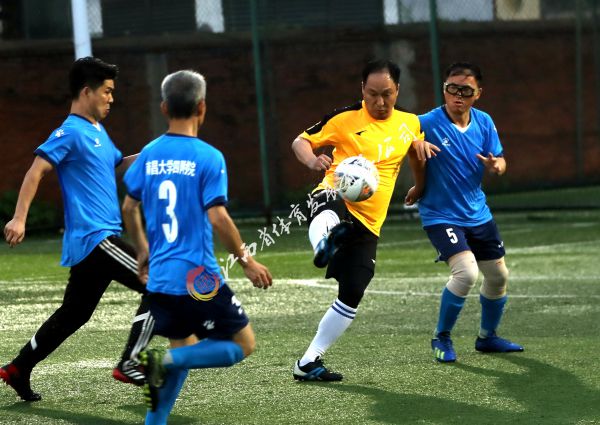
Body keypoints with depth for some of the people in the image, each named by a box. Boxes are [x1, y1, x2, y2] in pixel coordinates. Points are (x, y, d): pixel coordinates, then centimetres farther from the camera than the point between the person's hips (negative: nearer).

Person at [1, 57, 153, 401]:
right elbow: (37, 170, -18)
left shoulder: (97, 131, 18)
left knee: (73, 315, 15)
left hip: (88, 243, 10)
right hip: (94, 237, -10)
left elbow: (119, 164, 34)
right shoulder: (71, 133, -11)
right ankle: (130, 364, -9)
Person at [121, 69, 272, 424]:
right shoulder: (208, 158, -12)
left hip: (160, 278, 7)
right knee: (243, 344, 6)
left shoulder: (150, 155, 6)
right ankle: (165, 361, -13)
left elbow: (129, 208, 15)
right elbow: (218, 218, -17)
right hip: (197, 278, -7)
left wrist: (143, 251, 31)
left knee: (185, 348, 23)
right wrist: (247, 261, -6)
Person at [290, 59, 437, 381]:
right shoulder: (345, 119, -3)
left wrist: (420, 187, 38)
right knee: (328, 215, -43)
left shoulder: (410, 125, 10)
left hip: (368, 225, 4)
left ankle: (309, 363, 9)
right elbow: (301, 142, -2)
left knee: (351, 296, -2)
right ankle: (324, 245, -80)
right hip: (336, 199, -4)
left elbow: (417, 152, 32)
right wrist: (312, 160, -23)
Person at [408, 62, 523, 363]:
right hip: (441, 215, -7)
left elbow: (499, 161, 7)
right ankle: (441, 338, -4)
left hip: (477, 213, 7)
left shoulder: (484, 122, -1)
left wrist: (496, 166, -17)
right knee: (466, 272, -24)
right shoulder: (428, 124, -18)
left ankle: (487, 337, 38)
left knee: (498, 275, 14)